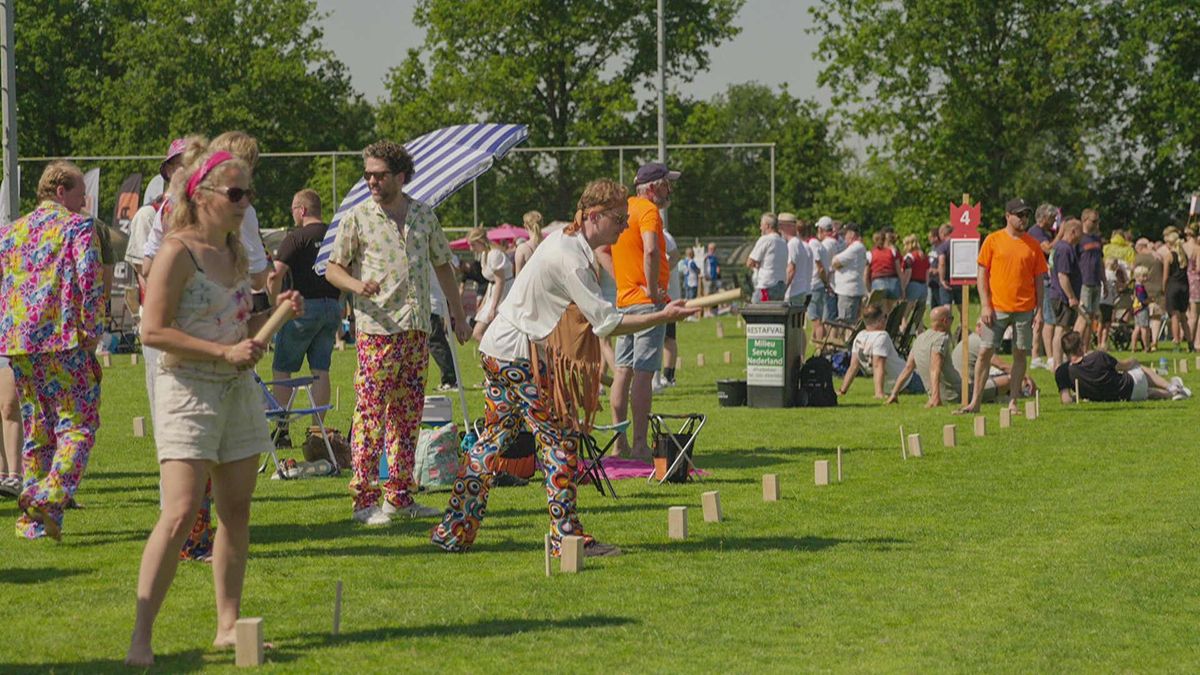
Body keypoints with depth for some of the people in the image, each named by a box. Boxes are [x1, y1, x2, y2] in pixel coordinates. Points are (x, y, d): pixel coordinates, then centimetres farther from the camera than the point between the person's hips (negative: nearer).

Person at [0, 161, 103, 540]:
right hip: (63, 340, -6)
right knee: (77, 425, -3)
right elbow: (90, 280, -14)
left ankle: (33, 521, 12)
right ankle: (50, 495, -24)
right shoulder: (78, 228, -2)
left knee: (36, 430, 13)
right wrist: (91, 330, -8)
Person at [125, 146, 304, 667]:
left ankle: (228, 624, 17)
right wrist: (225, 352, -20)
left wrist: (276, 312, 5)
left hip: (238, 389, 8)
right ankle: (141, 636, -14)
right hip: (188, 390, -8)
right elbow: (154, 331, -17)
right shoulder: (177, 252, -12)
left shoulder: (235, 252, 13)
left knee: (237, 511, 8)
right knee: (181, 513, -16)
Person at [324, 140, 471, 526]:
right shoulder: (357, 218, 1)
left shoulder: (424, 216, 12)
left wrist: (458, 315, 19)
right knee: (371, 412, -8)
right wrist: (358, 285, -17)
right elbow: (333, 269, 4)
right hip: (376, 327, -4)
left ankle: (400, 495, 13)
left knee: (408, 414, 7)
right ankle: (365, 499, -6)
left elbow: (442, 265, 21)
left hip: (417, 327, 4)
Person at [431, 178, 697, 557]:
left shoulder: (565, 241, 10)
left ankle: (454, 531, 15)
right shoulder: (570, 259, -21)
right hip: (520, 357, -10)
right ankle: (566, 537, -4)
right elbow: (606, 323, -25)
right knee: (560, 439, -5)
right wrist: (663, 317, -25)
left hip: (499, 351, 10)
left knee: (496, 437, 12)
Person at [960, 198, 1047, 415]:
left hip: (1024, 309, 2)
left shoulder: (1033, 245, 7)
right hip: (997, 308, -2)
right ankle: (976, 401, 1)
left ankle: (1013, 402, 8)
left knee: (1020, 354, 2)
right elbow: (982, 274, 1)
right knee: (985, 352, -4)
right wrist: (985, 305, -7)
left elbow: (1039, 279, 10)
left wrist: (1039, 309, 3)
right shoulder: (993, 240, 2)